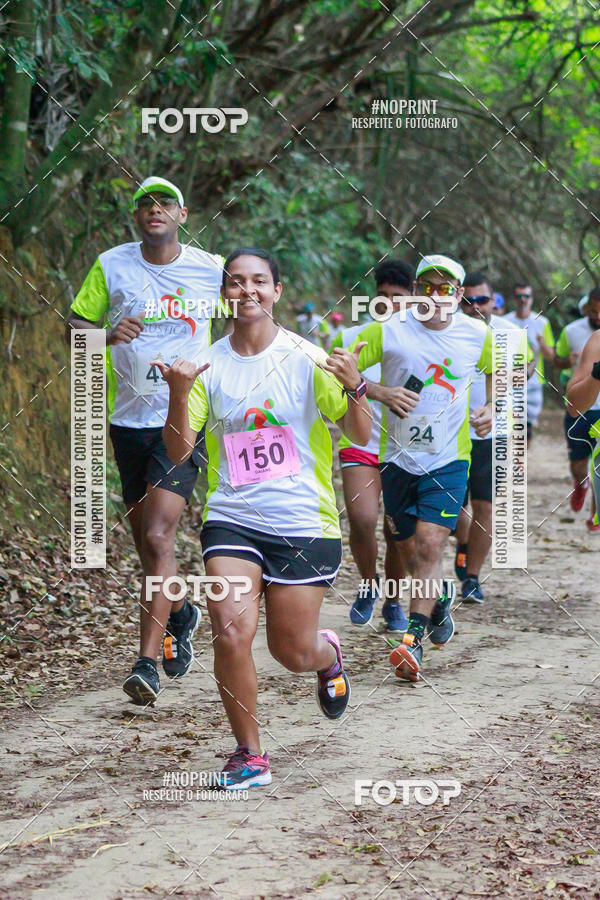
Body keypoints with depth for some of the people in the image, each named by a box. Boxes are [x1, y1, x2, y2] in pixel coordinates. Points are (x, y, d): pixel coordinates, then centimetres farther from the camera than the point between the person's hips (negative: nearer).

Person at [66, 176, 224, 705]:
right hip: (129, 419, 3)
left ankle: (148, 662, -15)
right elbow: (75, 327, 5)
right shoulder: (111, 266, 2)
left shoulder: (212, 270, 1)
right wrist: (108, 335, -15)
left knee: (157, 536, -16)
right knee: (145, 538, 12)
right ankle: (181, 616, 42)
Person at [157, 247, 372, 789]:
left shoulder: (306, 359, -4)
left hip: (304, 522, -1)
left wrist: (355, 388, -24)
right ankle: (249, 754, -1)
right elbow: (179, 452, -2)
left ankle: (328, 655, 42)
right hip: (232, 519, 1)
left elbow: (360, 435, -5)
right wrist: (179, 395, -19)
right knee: (231, 631, -18)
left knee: (293, 652, 4)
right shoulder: (208, 366, 2)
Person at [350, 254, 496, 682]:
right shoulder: (387, 331, -7)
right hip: (398, 457, 1)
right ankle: (440, 600, 41)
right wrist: (379, 391, -18)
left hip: (449, 458, -1)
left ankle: (413, 641, -15)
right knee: (412, 553, 10)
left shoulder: (478, 335, 0)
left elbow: (495, 370, 21)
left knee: (429, 546, -16)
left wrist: (490, 409, 4)